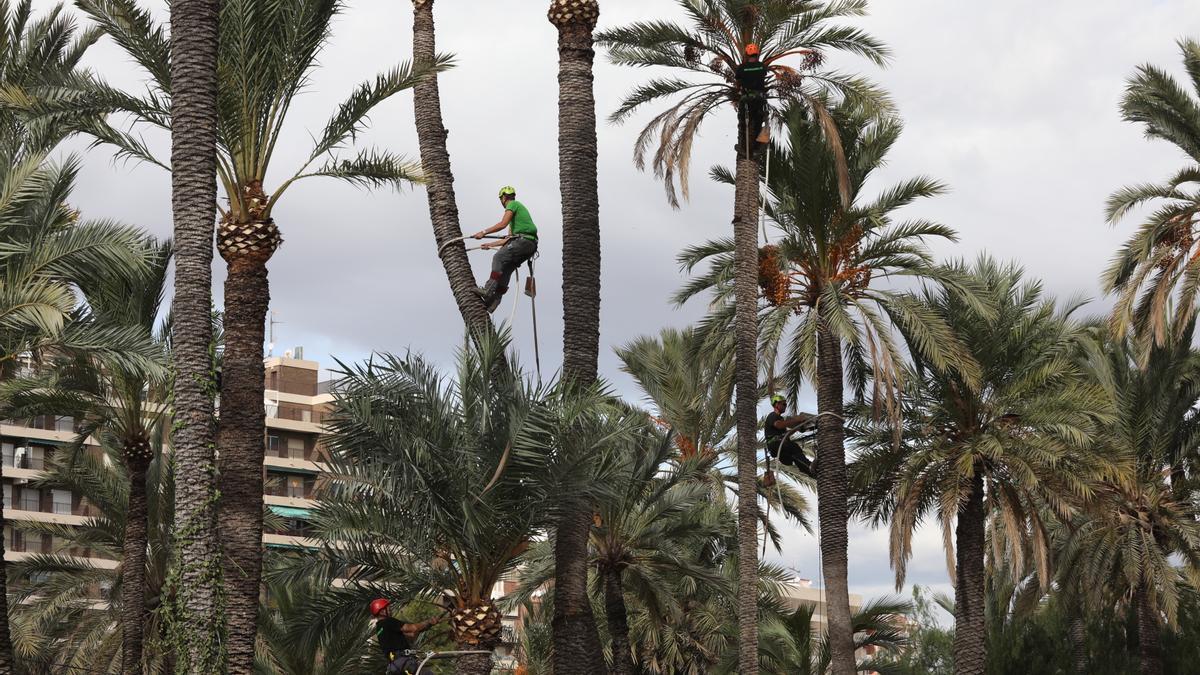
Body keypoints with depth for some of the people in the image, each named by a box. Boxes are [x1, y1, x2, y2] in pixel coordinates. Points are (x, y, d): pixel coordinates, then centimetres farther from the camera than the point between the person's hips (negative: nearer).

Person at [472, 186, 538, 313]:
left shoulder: (512, 204, 4)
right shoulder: (518, 207, 34)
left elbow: (503, 224, -13)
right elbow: (509, 239, 33)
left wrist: (484, 232, -10)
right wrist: (490, 245, 36)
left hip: (523, 240, -9)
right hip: (531, 245, 9)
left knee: (498, 258, -17)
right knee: (506, 269, 4)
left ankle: (488, 290, -28)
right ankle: (495, 299, -4)